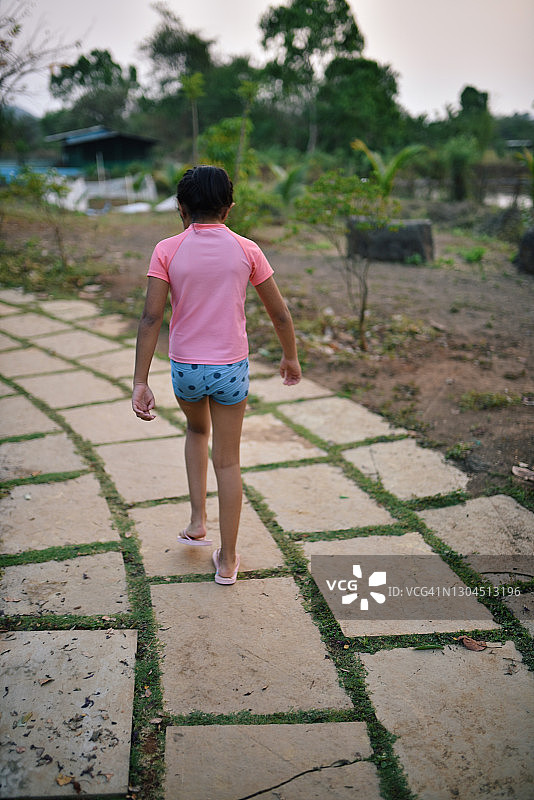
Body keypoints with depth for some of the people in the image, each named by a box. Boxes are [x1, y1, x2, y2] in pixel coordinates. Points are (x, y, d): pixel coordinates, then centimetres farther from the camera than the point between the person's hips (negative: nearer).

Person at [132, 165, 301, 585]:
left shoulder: (167, 251, -6)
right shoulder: (246, 251, -4)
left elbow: (151, 318, -13)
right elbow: (280, 314, 1)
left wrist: (140, 382, -11)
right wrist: (291, 358, 17)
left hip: (185, 366, 1)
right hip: (231, 367, 0)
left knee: (197, 430, 31)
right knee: (228, 461, 10)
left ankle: (198, 521, 25)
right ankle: (227, 559, 18)